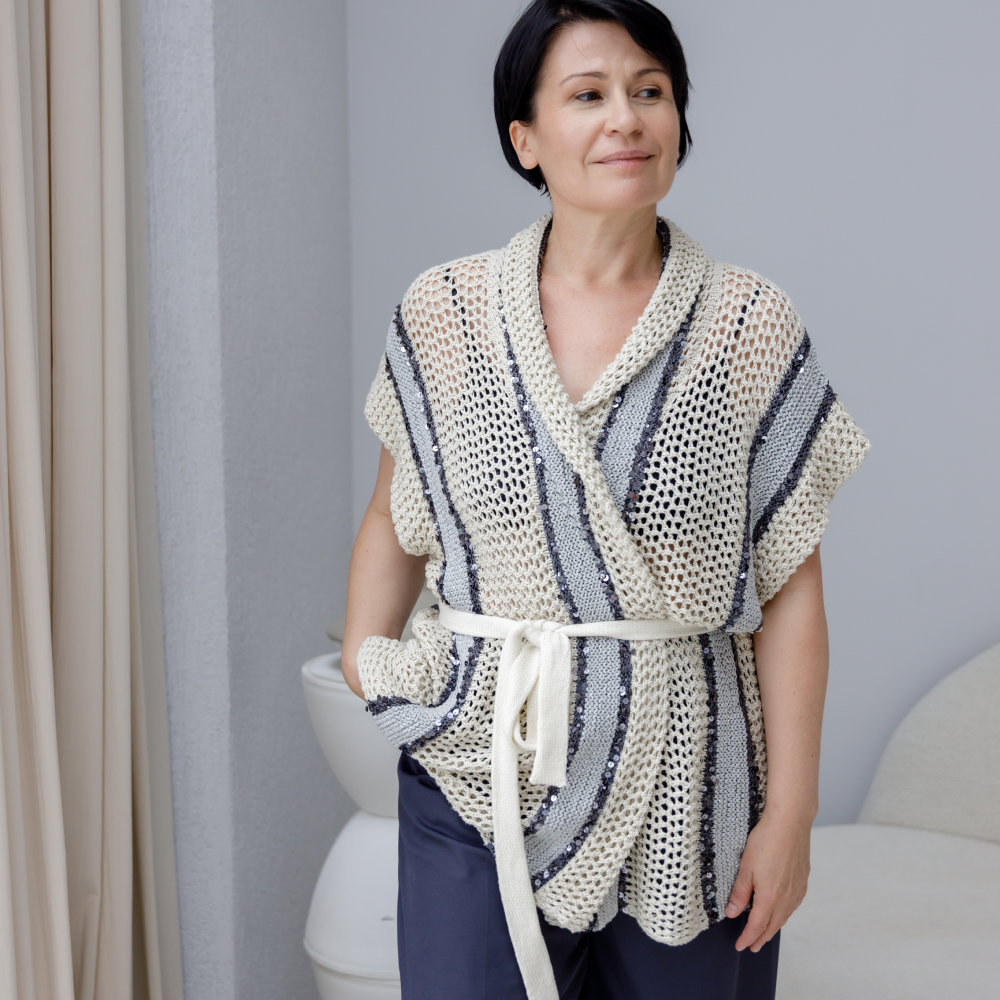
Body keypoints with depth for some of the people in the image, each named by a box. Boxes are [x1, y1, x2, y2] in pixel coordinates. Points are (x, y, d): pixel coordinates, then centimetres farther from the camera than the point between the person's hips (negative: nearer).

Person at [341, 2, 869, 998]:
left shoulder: (749, 325, -3)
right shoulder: (443, 314, 0)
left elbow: (790, 587, -4)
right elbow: (395, 518, 13)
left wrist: (791, 810, -5)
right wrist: (366, 657, -1)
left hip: (685, 793, 0)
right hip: (483, 779, 1)